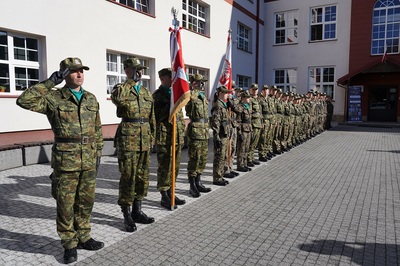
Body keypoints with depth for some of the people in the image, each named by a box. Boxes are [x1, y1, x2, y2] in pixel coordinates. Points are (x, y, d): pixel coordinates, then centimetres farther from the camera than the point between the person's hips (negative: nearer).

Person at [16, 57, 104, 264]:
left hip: (88, 160, 4)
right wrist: (50, 82, -15)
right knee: (66, 204, 6)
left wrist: (98, 154, 11)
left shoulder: (91, 99, 9)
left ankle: (83, 237, 30)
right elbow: (24, 100, -18)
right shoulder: (53, 98, -3)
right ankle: (69, 244, 21)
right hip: (65, 160, -4)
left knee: (86, 202, 13)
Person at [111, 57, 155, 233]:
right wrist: (131, 81, -19)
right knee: (128, 177, -1)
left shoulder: (146, 92, 15)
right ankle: (127, 215, 12)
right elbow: (116, 97, -28)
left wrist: (151, 137, 13)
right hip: (128, 138, -6)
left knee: (142, 176, 11)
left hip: (145, 139, 6)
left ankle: (137, 211, 25)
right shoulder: (120, 88, -1)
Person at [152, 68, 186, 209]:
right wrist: (170, 105, -20)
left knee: (175, 167, 12)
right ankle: (164, 196, 10)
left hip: (178, 135, 7)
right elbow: (157, 116, -14)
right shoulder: (157, 95, -3)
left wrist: (182, 132, 17)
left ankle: (170, 193, 25)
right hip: (164, 135, -7)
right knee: (165, 167, -1)